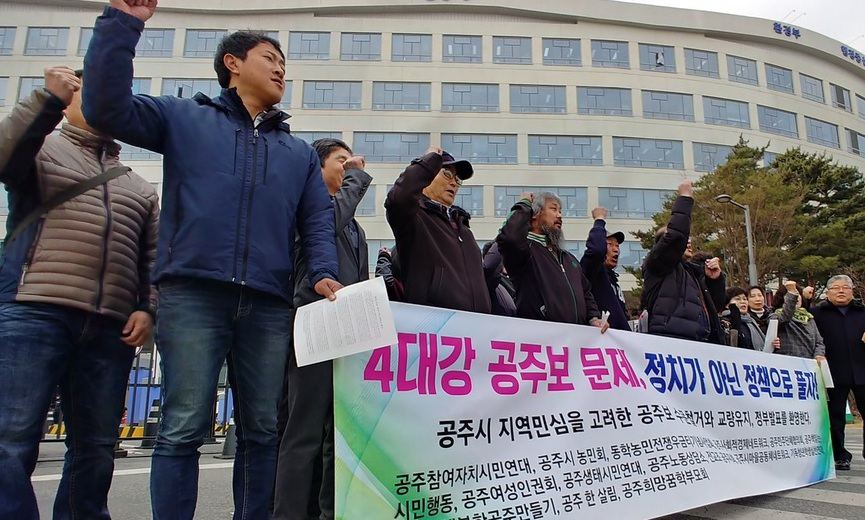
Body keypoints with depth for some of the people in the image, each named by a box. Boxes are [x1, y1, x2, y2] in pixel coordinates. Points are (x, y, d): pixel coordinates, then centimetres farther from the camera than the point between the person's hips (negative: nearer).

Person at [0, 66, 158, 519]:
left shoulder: (139, 187, 26)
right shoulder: (43, 149, 16)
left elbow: (151, 259, 20)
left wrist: (147, 308, 5)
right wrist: (48, 97, -10)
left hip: (110, 328, 4)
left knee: (96, 446, 6)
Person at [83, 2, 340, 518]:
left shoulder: (300, 152, 23)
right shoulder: (184, 118, 15)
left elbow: (318, 220, 14)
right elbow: (107, 109, 2)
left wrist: (324, 273, -4)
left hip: (269, 305, 4)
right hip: (193, 295, -3)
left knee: (262, 431, 8)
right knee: (183, 429, -3)